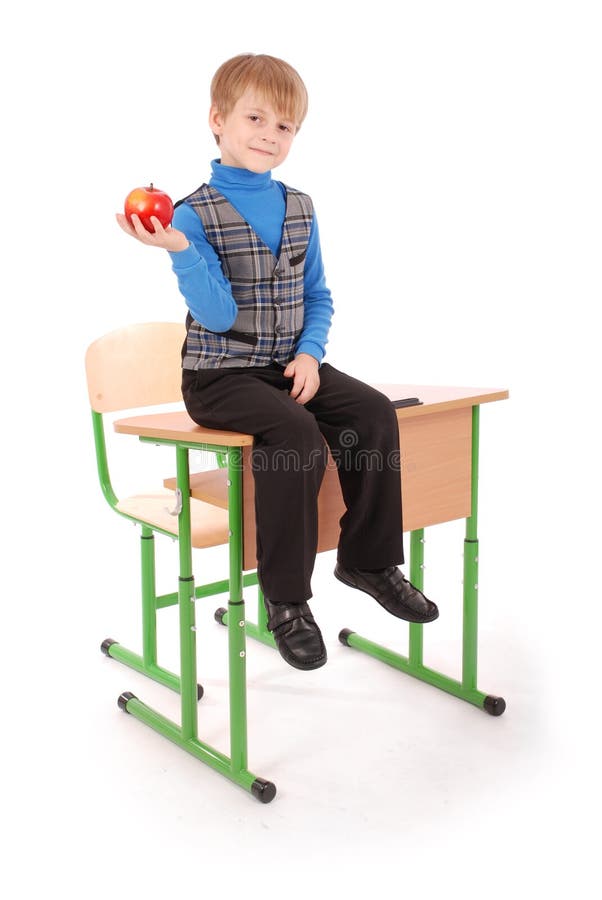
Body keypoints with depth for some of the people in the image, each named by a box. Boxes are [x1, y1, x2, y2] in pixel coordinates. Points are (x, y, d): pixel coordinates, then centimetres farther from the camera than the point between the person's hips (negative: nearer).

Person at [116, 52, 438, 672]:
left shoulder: (300, 210, 10)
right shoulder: (195, 214, -8)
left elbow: (316, 296, 15)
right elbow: (218, 314, -17)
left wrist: (310, 353, -4)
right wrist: (179, 251, -31)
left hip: (289, 366, 6)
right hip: (221, 376, -6)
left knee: (373, 412, -17)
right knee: (296, 432, -31)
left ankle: (369, 558, -1)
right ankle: (286, 599, -19)